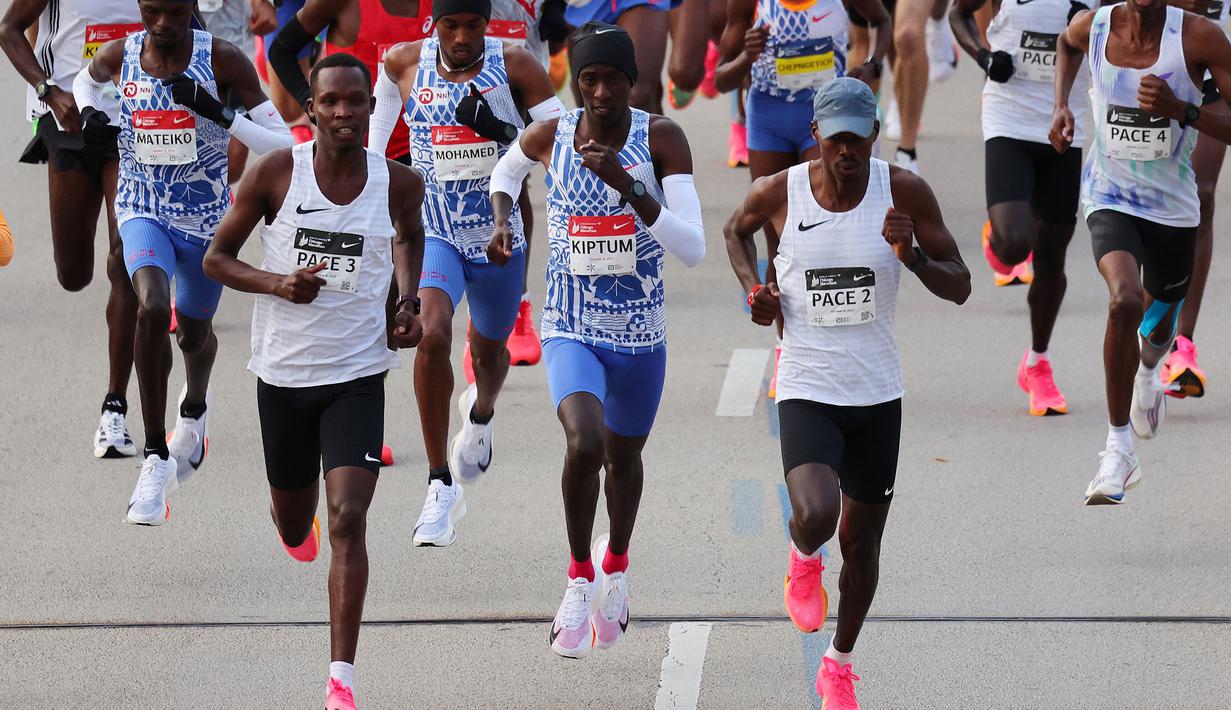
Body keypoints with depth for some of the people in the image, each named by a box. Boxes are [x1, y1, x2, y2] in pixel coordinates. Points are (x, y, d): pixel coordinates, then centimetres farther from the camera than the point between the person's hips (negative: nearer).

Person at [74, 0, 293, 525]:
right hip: (144, 211, 0)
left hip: (207, 219, 0)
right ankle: (156, 457, -23)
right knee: (152, 305, -29)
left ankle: (194, 408, 58)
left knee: (194, 333, 20)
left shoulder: (223, 61, -17)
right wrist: (89, 115, -3)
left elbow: (283, 146, -17)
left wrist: (219, 114, -31)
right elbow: (86, 80, 19)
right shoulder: (121, 55, -8)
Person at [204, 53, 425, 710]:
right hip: (283, 373, 1)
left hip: (357, 375, -1)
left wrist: (409, 300, 4)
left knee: (348, 521, -16)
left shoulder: (398, 183, -5)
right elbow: (216, 258, -2)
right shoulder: (276, 173, -10)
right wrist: (278, 282, -19)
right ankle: (297, 523, 58)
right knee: (294, 528, 17)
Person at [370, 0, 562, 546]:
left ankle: (480, 414, 64)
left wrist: (503, 132, -29)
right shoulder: (405, 63, -6)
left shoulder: (514, 66, -11)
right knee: (432, 334, -28)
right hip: (432, 234, -1)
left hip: (499, 238, 1)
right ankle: (441, 487, -23)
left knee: (489, 351, 24)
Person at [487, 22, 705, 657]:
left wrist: (628, 185, -31)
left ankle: (616, 564, 53)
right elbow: (508, 168, 20)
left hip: (641, 335, 1)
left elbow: (693, 249, -22)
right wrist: (502, 221, 1)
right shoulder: (550, 136, -7)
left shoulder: (661, 139, -13)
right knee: (584, 443, -28)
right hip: (571, 331, -1)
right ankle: (580, 576, -4)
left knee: (624, 458, 22)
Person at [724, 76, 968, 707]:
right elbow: (736, 229, 17)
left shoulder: (903, 192, -9)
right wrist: (753, 287, 0)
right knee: (816, 515, -27)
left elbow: (960, 288, -6)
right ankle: (803, 559, 12)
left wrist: (913, 255, -25)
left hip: (878, 393, 2)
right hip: (806, 389, -2)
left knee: (861, 543, 13)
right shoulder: (779, 192, -8)